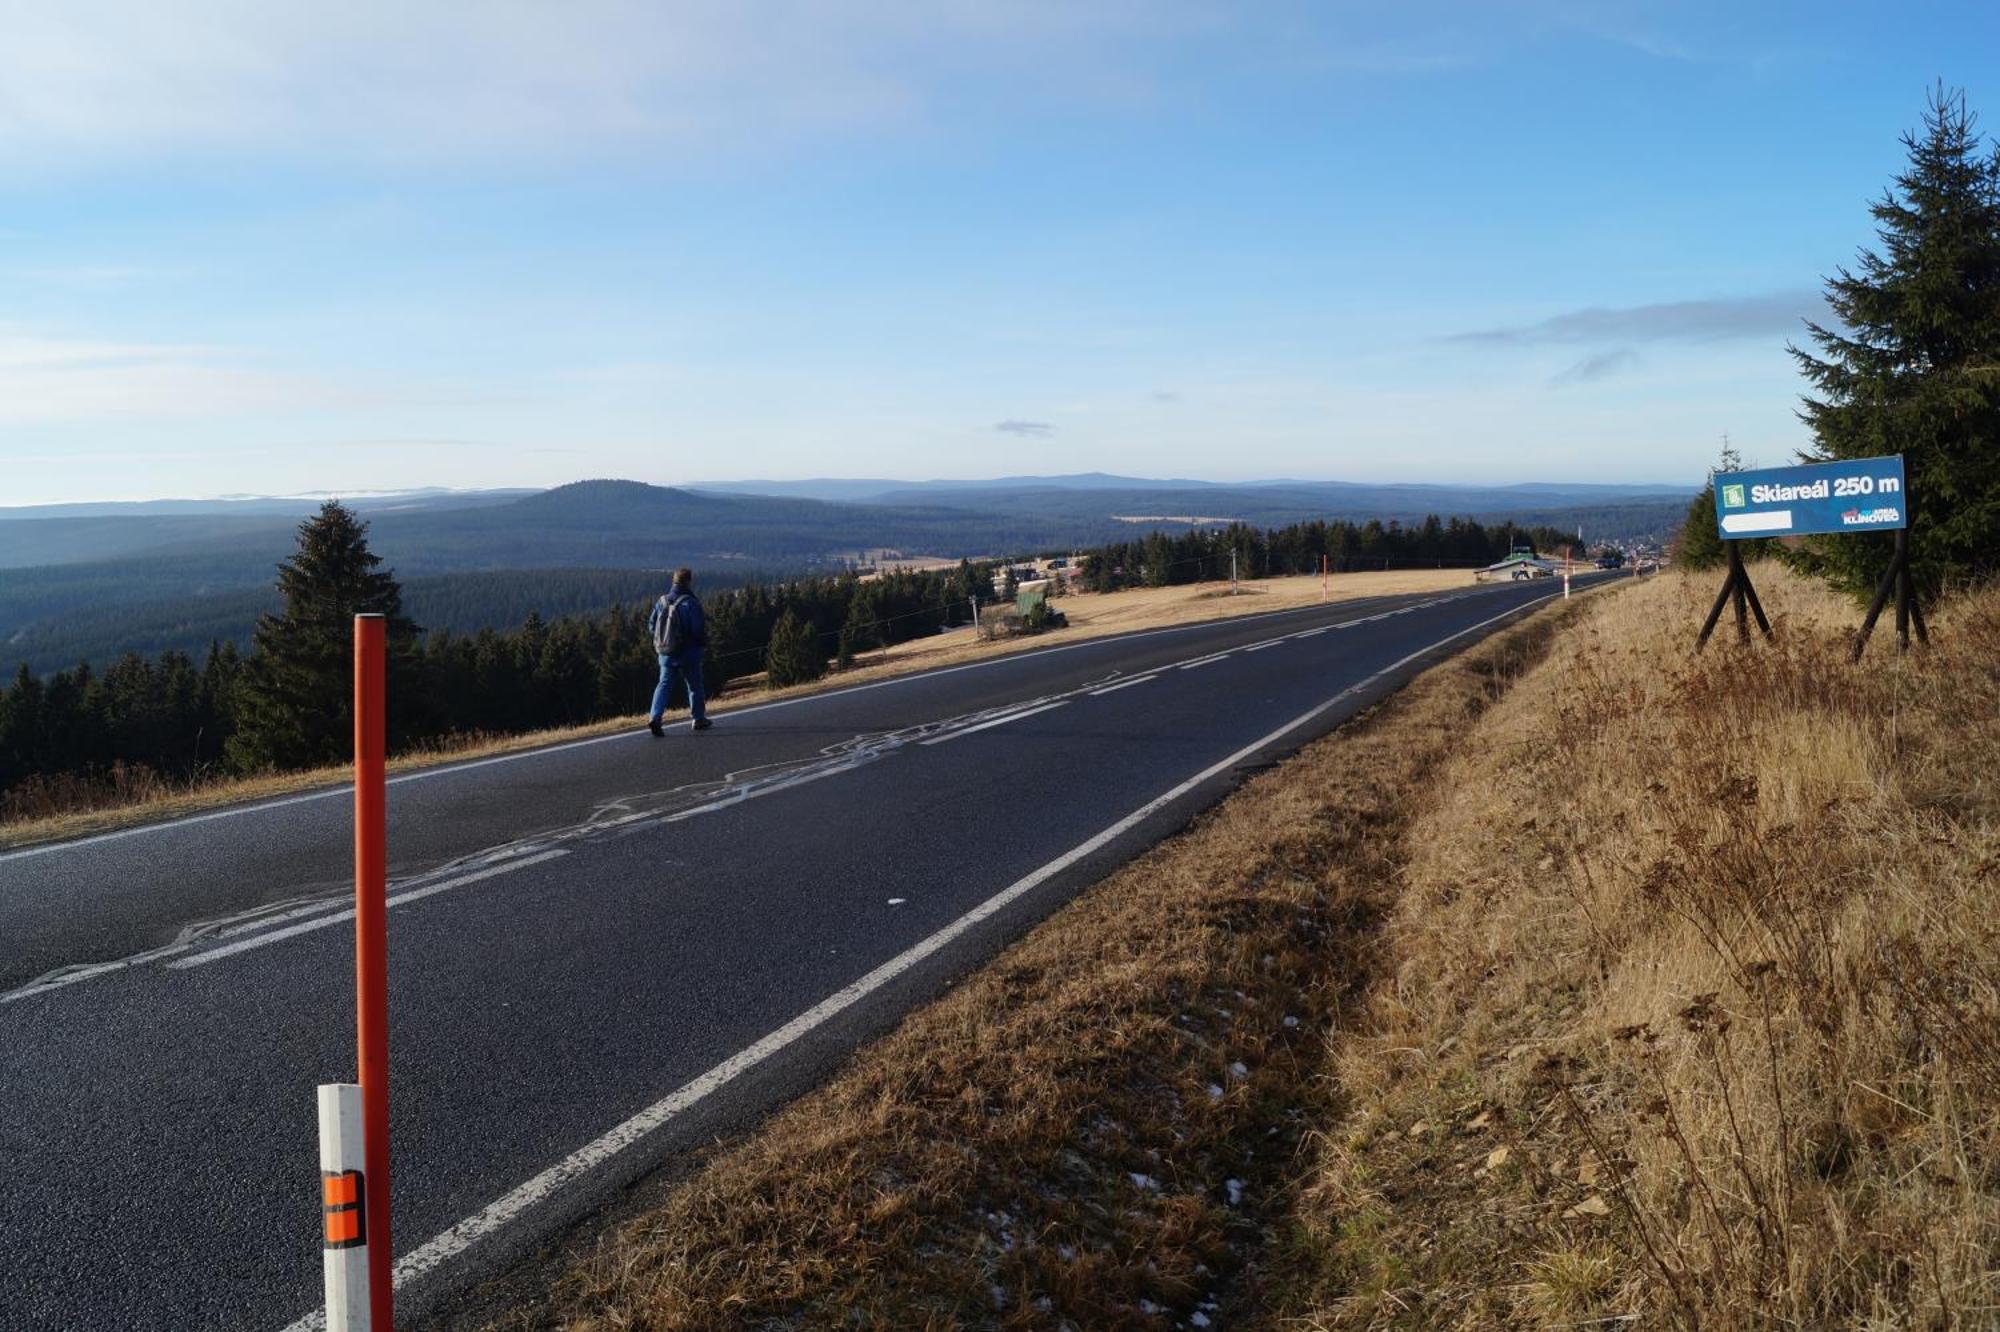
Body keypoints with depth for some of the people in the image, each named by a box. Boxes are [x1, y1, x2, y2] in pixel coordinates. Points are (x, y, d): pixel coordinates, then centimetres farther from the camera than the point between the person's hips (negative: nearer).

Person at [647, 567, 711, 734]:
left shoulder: (662, 601, 1)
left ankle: (655, 717, -12)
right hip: (688, 652, -4)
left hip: (665, 653, 4)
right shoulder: (691, 603, -16)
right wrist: (704, 641, 2)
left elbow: (651, 624, 6)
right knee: (695, 685, 13)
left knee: (664, 684, 6)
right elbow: (699, 629, -19)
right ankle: (699, 719, 24)